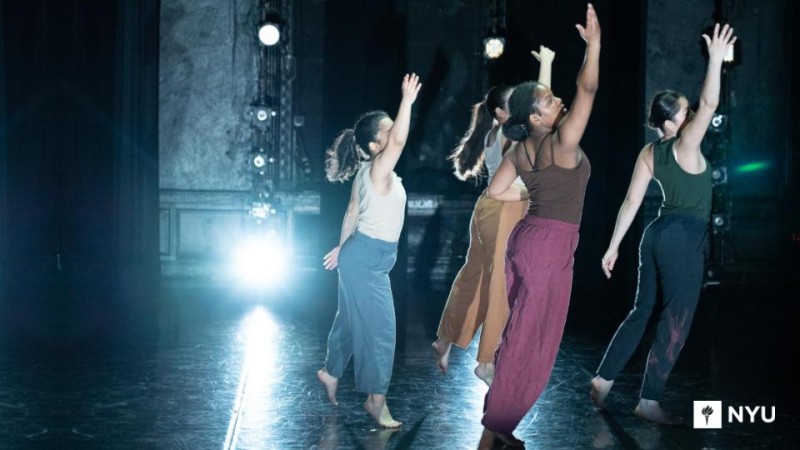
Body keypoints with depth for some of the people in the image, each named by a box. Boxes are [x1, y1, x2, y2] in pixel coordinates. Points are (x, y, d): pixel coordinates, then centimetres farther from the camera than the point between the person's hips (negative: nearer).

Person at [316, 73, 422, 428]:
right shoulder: (378, 170, -18)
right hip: (367, 256, -10)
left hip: (368, 255, 10)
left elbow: (352, 211, 17)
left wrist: (343, 247, 26)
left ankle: (330, 372, 36)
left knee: (353, 319, 20)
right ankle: (376, 399, -1)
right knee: (379, 327, -6)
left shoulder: (368, 172, 9)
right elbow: (399, 142, -37)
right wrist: (408, 100, -40)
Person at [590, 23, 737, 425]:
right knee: (675, 321, -2)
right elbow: (710, 104, -23)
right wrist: (716, 59, -24)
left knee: (642, 311, 17)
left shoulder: (649, 152, 5)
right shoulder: (685, 145, -13)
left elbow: (631, 202, 5)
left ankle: (603, 380, 19)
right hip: (684, 237, -8)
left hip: (658, 233, 8)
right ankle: (649, 402, -2)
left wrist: (614, 245, 8)